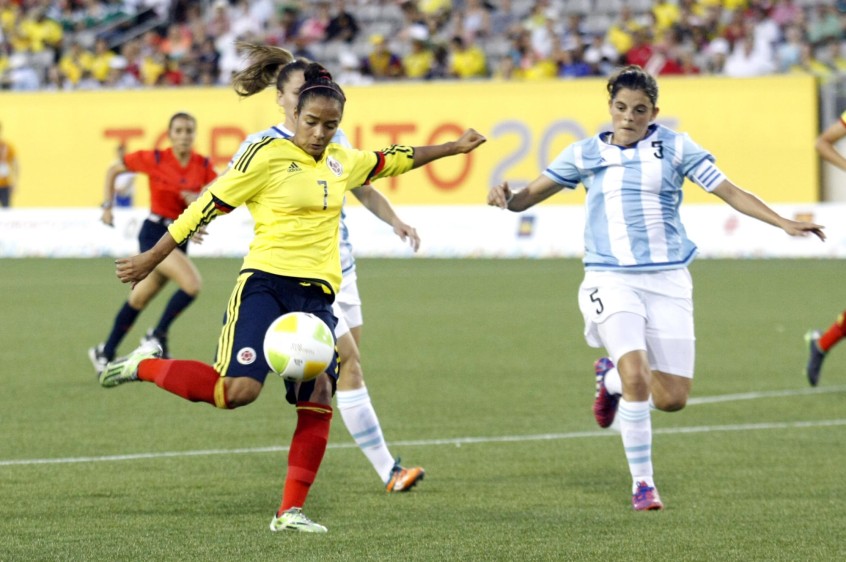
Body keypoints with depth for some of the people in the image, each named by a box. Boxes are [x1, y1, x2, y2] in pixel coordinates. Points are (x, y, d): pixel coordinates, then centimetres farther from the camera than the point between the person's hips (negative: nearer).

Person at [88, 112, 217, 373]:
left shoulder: (203, 166, 1)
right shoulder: (154, 159, -9)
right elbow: (113, 170, 4)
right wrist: (108, 205, 0)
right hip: (155, 234, -5)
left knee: (139, 299, 14)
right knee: (192, 283, -24)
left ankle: (105, 353, 27)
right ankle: (157, 336, -7)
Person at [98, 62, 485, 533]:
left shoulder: (343, 162, 14)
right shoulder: (269, 156, -5)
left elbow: (395, 160, 34)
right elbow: (209, 206, -2)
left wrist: (452, 148, 40)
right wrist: (151, 260, 1)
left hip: (316, 296, 6)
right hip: (266, 284, -6)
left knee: (318, 396, -8)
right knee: (238, 391, -21)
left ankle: (291, 511, -1)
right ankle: (144, 366, 2)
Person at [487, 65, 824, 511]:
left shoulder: (674, 148, 3)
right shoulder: (586, 154, 6)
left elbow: (730, 192, 1)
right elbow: (532, 194, 10)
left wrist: (783, 223, -9)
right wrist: (506, 198, -13)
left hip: (667, 280, 1)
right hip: (611, 280, -1)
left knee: (671, 398, -2)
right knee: (637, 377, -23)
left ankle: (611, 375, 31)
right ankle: (642, 483, -7)